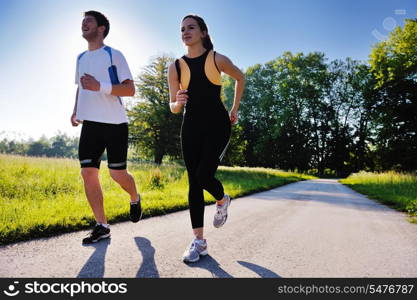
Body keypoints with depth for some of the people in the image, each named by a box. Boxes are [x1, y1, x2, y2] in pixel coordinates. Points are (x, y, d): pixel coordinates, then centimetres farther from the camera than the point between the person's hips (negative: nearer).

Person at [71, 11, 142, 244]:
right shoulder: (81, 58, 20)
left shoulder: (114, 55, 0)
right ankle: (102, 226, 7)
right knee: (88, 172, -3)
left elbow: (130, 89, -7)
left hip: (114, 123, -6)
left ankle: (135, 199, 30)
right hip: (90, 123, 6)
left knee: (117, 173, -5)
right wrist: (76, 111, 14)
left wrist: (100, 86, -20)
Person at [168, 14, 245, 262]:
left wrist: (235, 109, 16)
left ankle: (223, 200, 21)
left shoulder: (218, 60, -2)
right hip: (191, 127, 3)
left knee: (204, 176, -17)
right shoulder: (176, 67, 3)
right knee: (194, 182, 0)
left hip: (218, 124, -3)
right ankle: (199, 241, 10)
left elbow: (240, 77, 16)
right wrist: (178, 102, -20)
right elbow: (173, 108, 4)